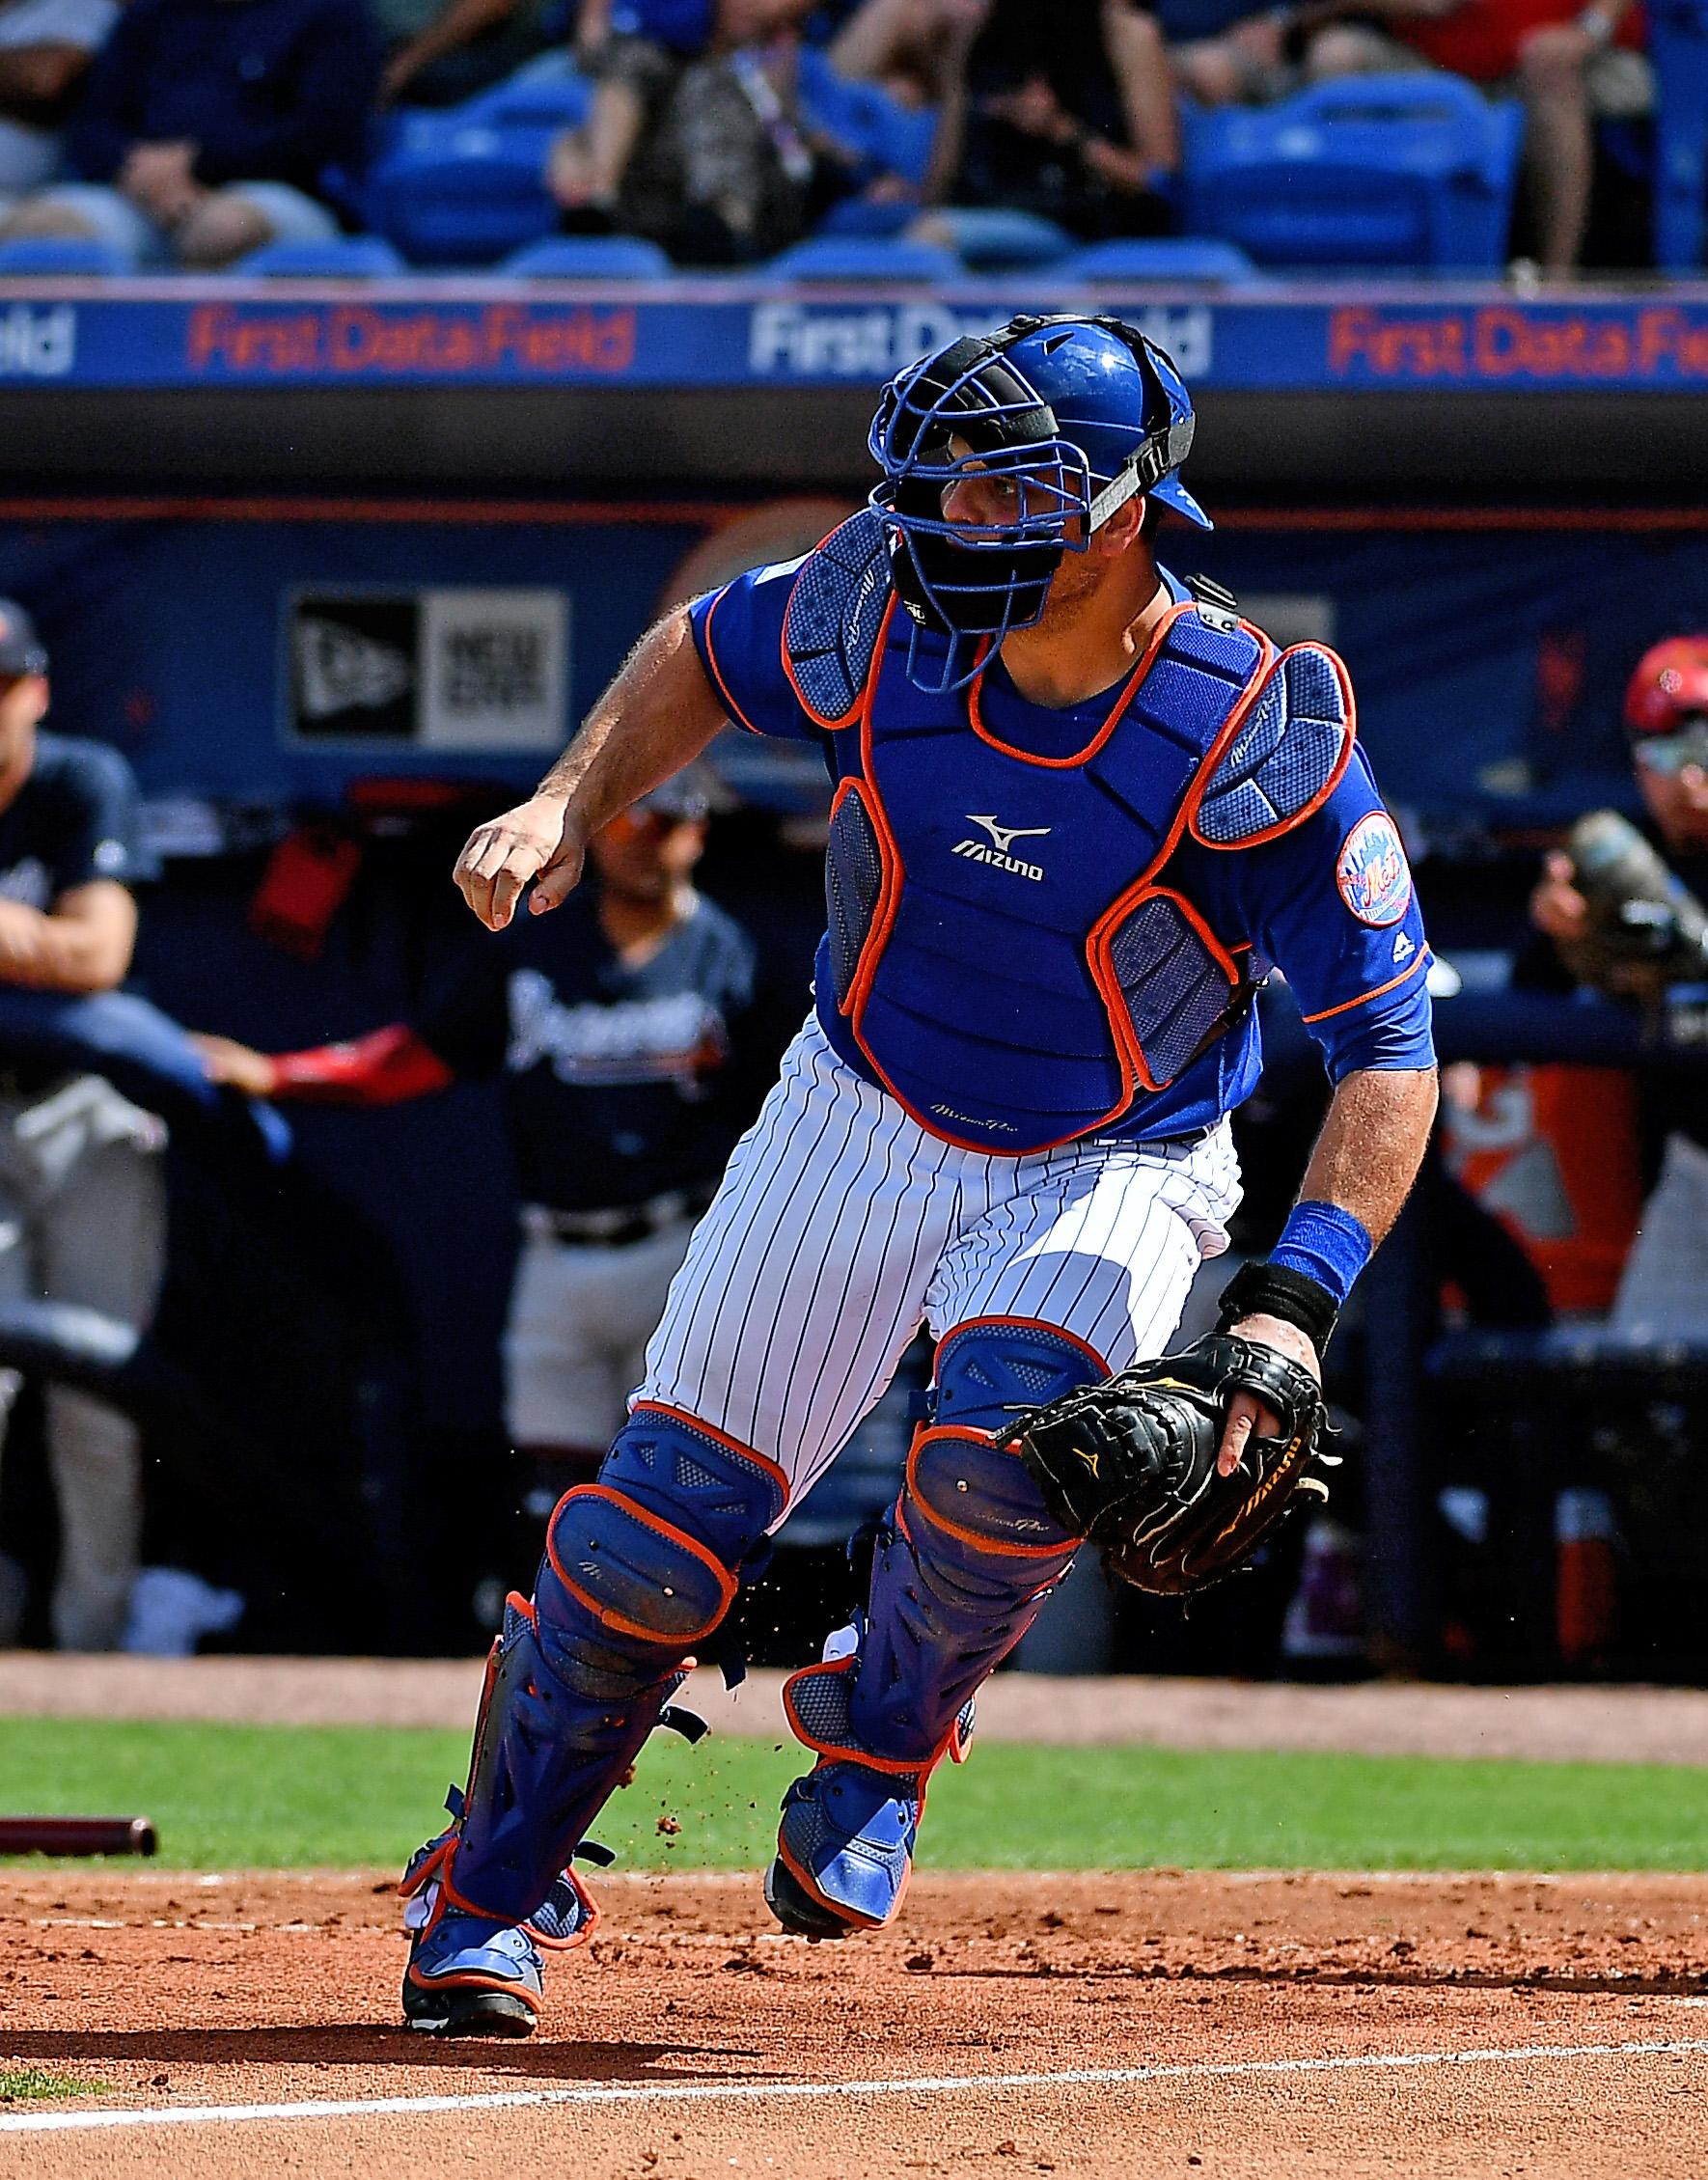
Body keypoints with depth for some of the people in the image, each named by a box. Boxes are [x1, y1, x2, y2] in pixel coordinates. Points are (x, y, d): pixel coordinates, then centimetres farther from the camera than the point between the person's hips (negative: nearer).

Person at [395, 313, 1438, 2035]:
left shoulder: (1261, 738, -28)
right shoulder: (886, 611, -18)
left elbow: (1391, 1054, -23)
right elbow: (702, 653, 6)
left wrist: (1294, 1299, -34)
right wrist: (569, 806, -11)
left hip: (1111, 1167, -3)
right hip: (858, 1113, 3)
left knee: (1009, 1451, -31)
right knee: (669, 1507, -2)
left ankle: (878, 1739, 1)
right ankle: (491, 1896, 19)